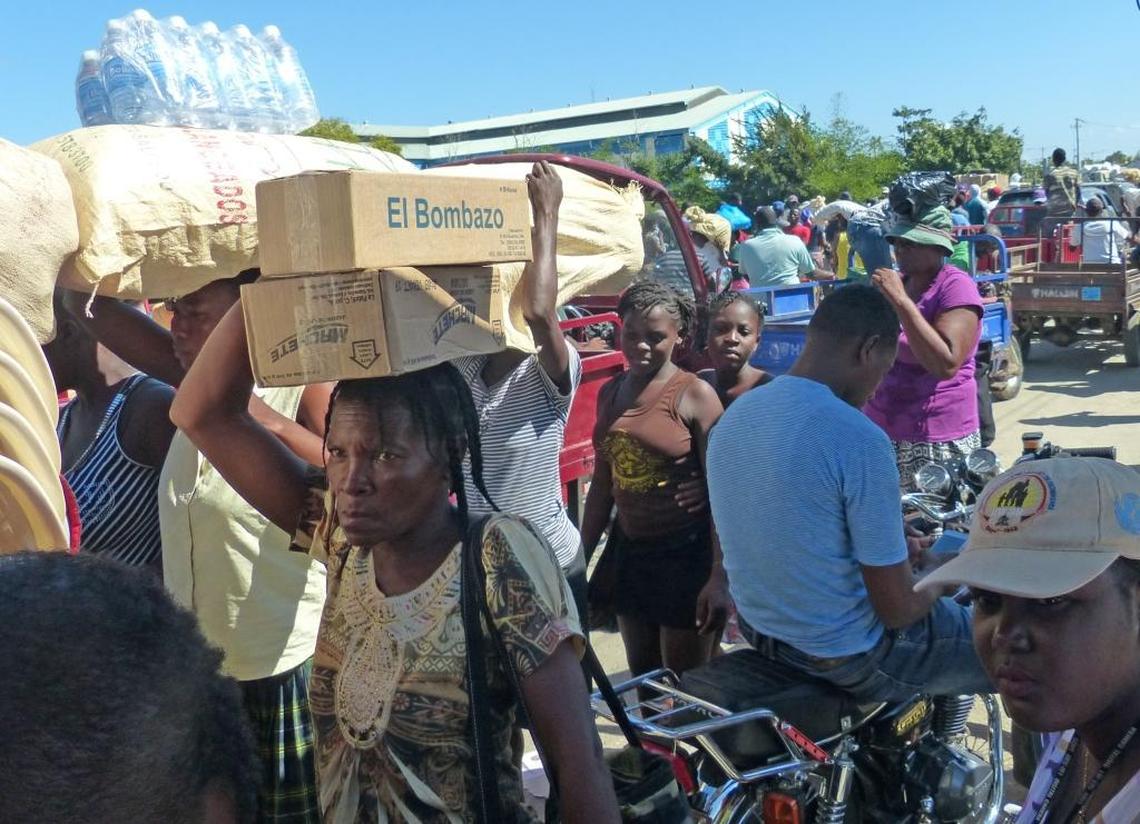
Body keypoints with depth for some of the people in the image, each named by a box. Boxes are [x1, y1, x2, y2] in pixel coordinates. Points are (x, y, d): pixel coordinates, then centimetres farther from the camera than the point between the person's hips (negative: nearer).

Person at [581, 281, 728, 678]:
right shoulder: (610, 393, 6)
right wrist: (581, 558, 16)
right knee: (642, 680, 18)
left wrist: (718, 576, -18)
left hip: (686, 553, -6)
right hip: (629, 550, 6)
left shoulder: (694, 394, -12)